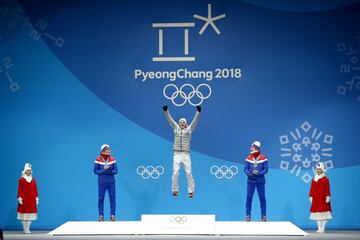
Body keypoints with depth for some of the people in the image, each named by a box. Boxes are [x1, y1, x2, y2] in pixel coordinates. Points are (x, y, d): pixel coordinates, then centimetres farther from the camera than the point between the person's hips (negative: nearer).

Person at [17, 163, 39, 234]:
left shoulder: (33, 180, 9)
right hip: (24, 199, -4)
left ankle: (28, 229, 7)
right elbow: (19, 190, -5)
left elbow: (35, 190, 11)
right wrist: (19, 198, -11)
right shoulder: (21, 180, -3)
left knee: (30, 215, 2)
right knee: (24, 214, -3)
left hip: (32, 200, 4)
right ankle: (25, 229, 2)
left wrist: (37, 198, 7)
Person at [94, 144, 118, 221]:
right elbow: (95, 171, -6)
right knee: (101, 198, 3)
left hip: (111, 182, 2)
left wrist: (110, 171, -20)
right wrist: (104, 170, -19)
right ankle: (101, 216, 12)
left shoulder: (113, 159, 1)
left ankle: (112, 215, 8)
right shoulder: (98, 160, -5)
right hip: (102, 182, -2)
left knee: (113, 198, 1)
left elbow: (116, 171, 1)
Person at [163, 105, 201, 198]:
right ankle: (175, 190, 5)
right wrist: (166, 110, -11)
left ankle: (191, 191, 1)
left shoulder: (189, 129, 8)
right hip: (177, 154, 1)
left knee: (189, 173, -6)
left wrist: (198, 111, -16)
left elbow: (195, 120, -2)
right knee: (175, 173, -8)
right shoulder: (176, 128, 11)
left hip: (186, 155, -1)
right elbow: (169, 119, 3)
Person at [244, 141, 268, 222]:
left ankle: (263, 216, 12)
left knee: (262, 198, 3)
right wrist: (250, 174, -17)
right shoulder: (248, 158, 2)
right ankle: (248, 215, 7)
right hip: (251, 180, 1)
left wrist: (258, 173, -19)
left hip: (260, 181, -1)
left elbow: (265, 169, -4)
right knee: (249, 198, -1)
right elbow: (245, 169, 1)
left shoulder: (263, 158, -4)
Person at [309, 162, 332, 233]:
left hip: (323, 198, -5)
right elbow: (311, 189, 12)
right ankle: (319, 228, 8)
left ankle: (323, 228, -2)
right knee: (317, 212, 4)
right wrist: (310, 197, 8)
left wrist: (327, 197, -12)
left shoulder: (325, 179, -3)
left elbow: (327, 189, -7)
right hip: (315, 198, 5)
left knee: (323, 213, -5)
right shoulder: (314, 179, 11)